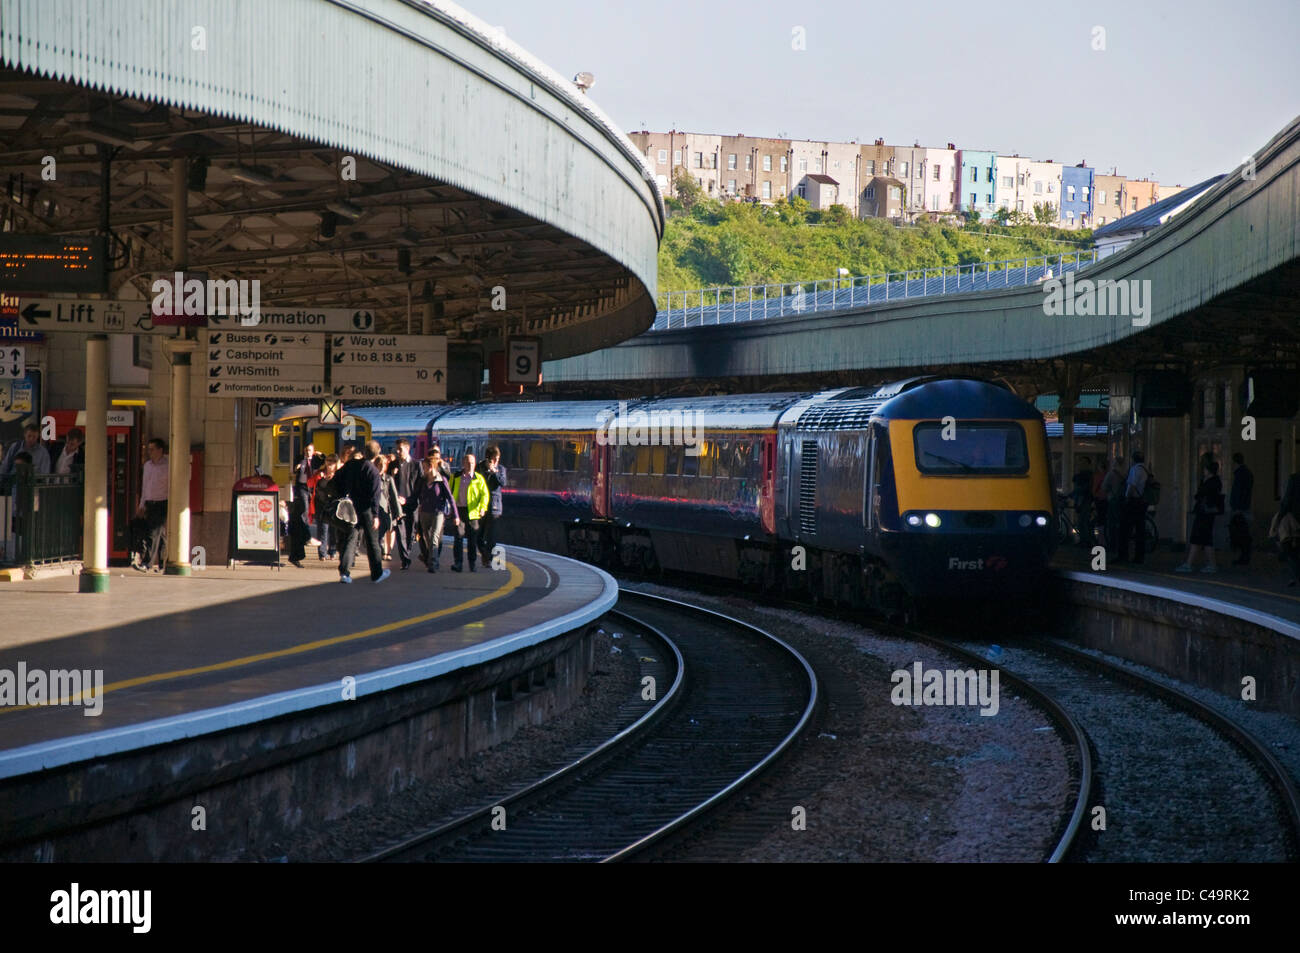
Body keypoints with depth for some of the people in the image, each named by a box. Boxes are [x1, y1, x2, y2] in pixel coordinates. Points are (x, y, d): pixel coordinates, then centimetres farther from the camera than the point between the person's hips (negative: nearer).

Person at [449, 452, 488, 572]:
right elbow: (450, 493, 17)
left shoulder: (478, 478, 5)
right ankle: (458, 563, -9)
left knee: (473, 539, 4)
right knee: (459, 536, -10)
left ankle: (473, 564, 13)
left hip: (472, 512, -1)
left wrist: (483, 507, -16)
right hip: (459, 510, 1)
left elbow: (484, 494, -1)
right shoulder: (455, 477, 11)